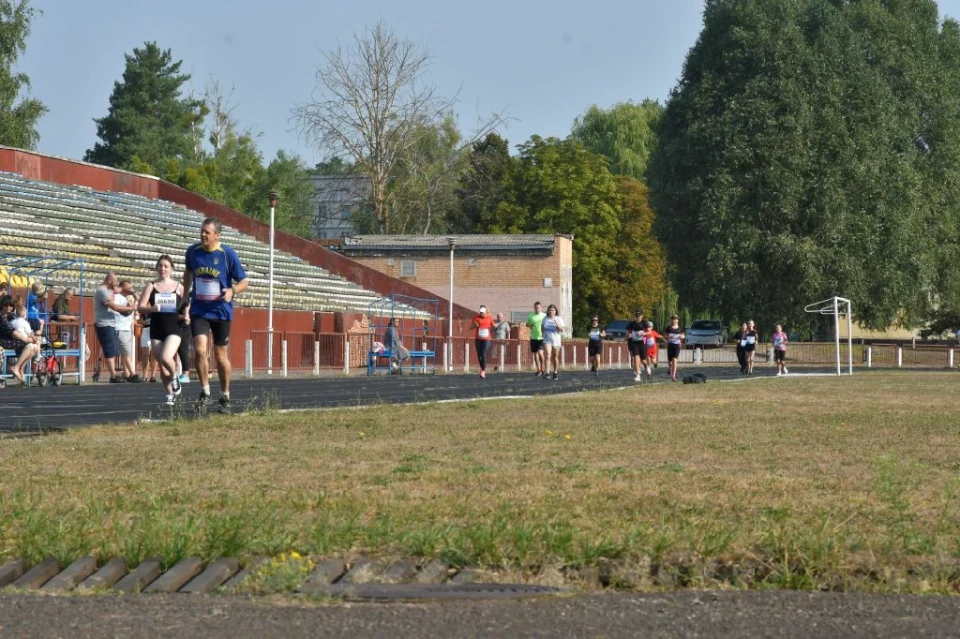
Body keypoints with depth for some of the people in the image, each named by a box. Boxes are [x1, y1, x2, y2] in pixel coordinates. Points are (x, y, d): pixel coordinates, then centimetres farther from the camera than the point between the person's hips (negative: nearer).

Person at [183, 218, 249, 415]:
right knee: (199, 350, -16)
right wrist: (186, 293, 17)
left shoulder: (228, 254, -10)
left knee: (221, 355, 7)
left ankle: (225, 398, 22)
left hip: (221, 310, -1)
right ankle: (205, 393, -1)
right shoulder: (193, 251, -2)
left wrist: (232, 291, -24)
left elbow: (243, 282, -4)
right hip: (199, 310, 2)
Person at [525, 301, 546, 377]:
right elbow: (527, 323, 18)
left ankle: (543, 368, 2)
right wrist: (529, 325, -5)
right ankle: (538, 370, 18)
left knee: (540, 353, -15)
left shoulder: (544, 316, 1)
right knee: (535, 354, 8)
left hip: (542, 337, -3)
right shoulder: (531, 316, 7)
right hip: (533, 337, 3)